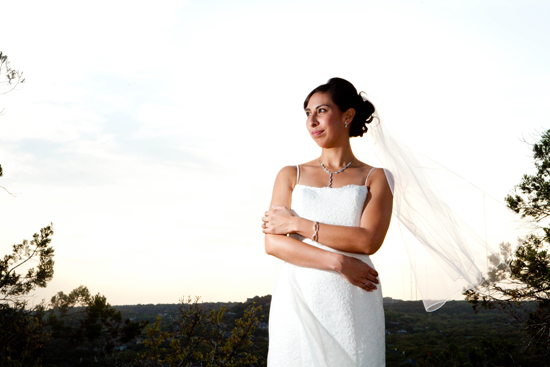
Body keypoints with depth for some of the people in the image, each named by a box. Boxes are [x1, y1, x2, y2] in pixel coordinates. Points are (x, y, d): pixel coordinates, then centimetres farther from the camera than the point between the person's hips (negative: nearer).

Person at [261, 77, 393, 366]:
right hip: (298, 301, 1)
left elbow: (368, 241, -7)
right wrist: (338, 262, -11)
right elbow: (273, 243, -1)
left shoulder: (376, 178, 8)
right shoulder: (291, 176, 11)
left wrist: (298, 224, -7)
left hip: (353, 303, -1)